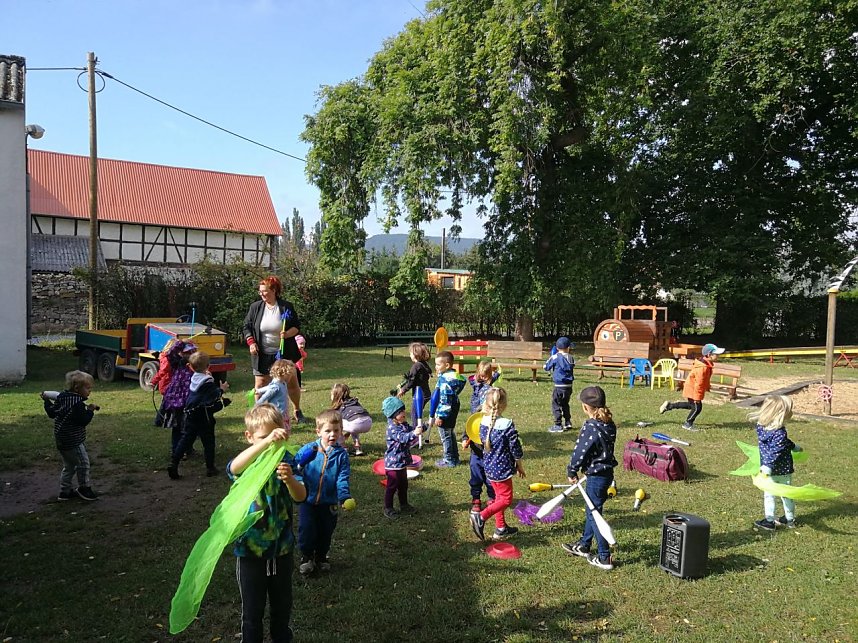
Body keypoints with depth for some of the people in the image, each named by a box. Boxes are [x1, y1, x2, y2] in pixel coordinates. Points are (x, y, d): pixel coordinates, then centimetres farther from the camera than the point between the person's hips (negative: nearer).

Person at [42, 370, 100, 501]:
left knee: (69, 466, 19)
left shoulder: (61, 397, 6)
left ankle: (64, 491, 25)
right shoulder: (77, 403, -22)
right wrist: (90, 410, -12)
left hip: (61, 440, 10)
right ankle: (84, 488, 14)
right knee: (83, 463, 3)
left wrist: (47, 401, 27)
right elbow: (83, 421, -24)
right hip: (73, 441, -10)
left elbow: (52, 413, 15)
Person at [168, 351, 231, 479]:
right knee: (208, 442, 6)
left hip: (190, 415, 6)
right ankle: (210, 468, 14)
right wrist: (221, 390, -9)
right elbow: (212, 400, -22)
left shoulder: (194, 378, 6)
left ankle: (173, 464, 2)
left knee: (185, 440, 11)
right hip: (204, 417, -6)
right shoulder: (208, 381, -17)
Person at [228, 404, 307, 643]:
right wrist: (266, 441, -54)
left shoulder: (285, 463, -6)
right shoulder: (246, 464, -14)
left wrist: (289, 479, -41)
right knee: (252, 610, 13)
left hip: (282, 548, 3)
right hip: (250, 549, -3)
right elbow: (234, 468, -39)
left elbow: (301, 496, -18)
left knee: (282, 605, 21)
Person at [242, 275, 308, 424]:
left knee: (292, 383, 8)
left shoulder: (286, 307, -5)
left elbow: (297, 327, -1)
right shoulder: (255, 307, 0)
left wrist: (287, 334, -21)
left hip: (284, 353, 0)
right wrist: (251, 342, -10)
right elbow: (246, 327, 6)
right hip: (262, 355, 0)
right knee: (260, 385, 0)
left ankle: (298, 412, 28)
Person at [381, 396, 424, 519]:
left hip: (402, 462, 9)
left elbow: (411, 430, 19)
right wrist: (414, 433, -51)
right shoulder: (392, 428, -24)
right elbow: (403, 438, -36)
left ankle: (404, 505, 36)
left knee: (403, 485, 21)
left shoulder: (404, 425, 5)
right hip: (393, 463, -9)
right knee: (392, 486, 3)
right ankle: (388, 509, 15)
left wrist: (423, 427, 5)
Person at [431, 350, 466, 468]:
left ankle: (449, 460, 15)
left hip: (445, 414, -10)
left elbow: (445, 400, -26)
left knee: (446, 437, 4)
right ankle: (454, 458, 33)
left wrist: (440, 416, -22)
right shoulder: (455, 376, 2)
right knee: (451, 434, 21)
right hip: (453, 411, 10)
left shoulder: (445, 379, -26)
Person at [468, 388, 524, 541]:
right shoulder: (507, 425, -22)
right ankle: (481, 517, -9)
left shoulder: (483, 423, -4)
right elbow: (515, 449, -13)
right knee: (506, 499, 5)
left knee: (499, 496, 21)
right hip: (503, 468, -7)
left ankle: (501, 527, 30)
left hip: (489, 467, 7)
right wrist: (520, 465, 1)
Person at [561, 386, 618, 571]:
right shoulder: (610, 425, 1)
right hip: (607, 473, 9)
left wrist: (571, 472, 0)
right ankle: (584, 546, 39)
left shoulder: (590, 427, -24)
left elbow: (580, 452, -17)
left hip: (596, 477, -9)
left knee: (594, 515, 5)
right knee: (592, 511, 22)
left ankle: (604, 558, 13)